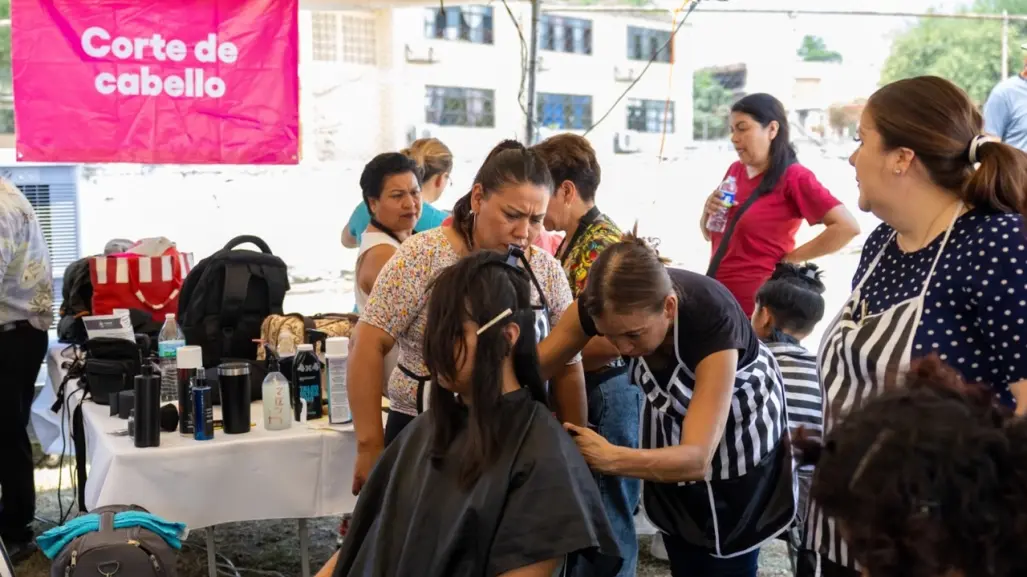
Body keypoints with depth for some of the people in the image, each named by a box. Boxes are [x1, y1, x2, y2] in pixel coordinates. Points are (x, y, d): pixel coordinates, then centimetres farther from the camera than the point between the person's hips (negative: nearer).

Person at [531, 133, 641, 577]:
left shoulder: (601, 245, -18)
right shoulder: (574, 240, 10)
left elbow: (607, 341, -24)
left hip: (604, 394, -10)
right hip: (582, 389, 10)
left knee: (605, 514, 3)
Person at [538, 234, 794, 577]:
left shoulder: (711, 317, -40)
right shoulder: (603, 305, -29)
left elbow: (698, 458, -43)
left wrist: (610, 458, -57)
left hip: (739, 438, -3)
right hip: (672, 441, 4)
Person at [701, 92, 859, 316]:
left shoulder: (793, 177, -11)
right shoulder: (735, 171, 7)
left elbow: (847, 227, -19)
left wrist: (790, 259, -13)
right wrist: (708, 212, -5)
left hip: (755, 306, -6)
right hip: (717, 296, 6)